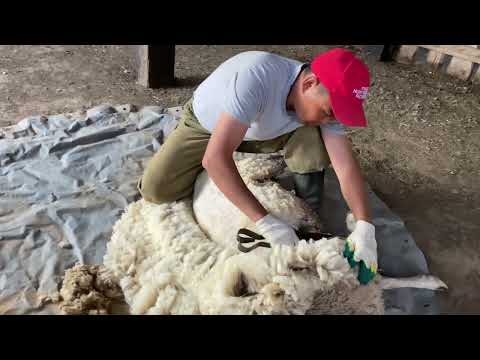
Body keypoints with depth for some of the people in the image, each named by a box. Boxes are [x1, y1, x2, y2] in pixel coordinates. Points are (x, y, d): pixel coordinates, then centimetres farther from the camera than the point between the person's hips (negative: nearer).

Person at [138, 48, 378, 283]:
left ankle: (310, 215, -2)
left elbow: (346, 165, -24)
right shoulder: (256, 77, -43)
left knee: (315, 138, -24)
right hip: (204, 126, -2)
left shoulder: (325, 99, -23)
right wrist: (265, 221, -50)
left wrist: (364, 225, -38)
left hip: (261, 130, 3)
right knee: (155, 189, -20)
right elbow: (214, 158, -48)